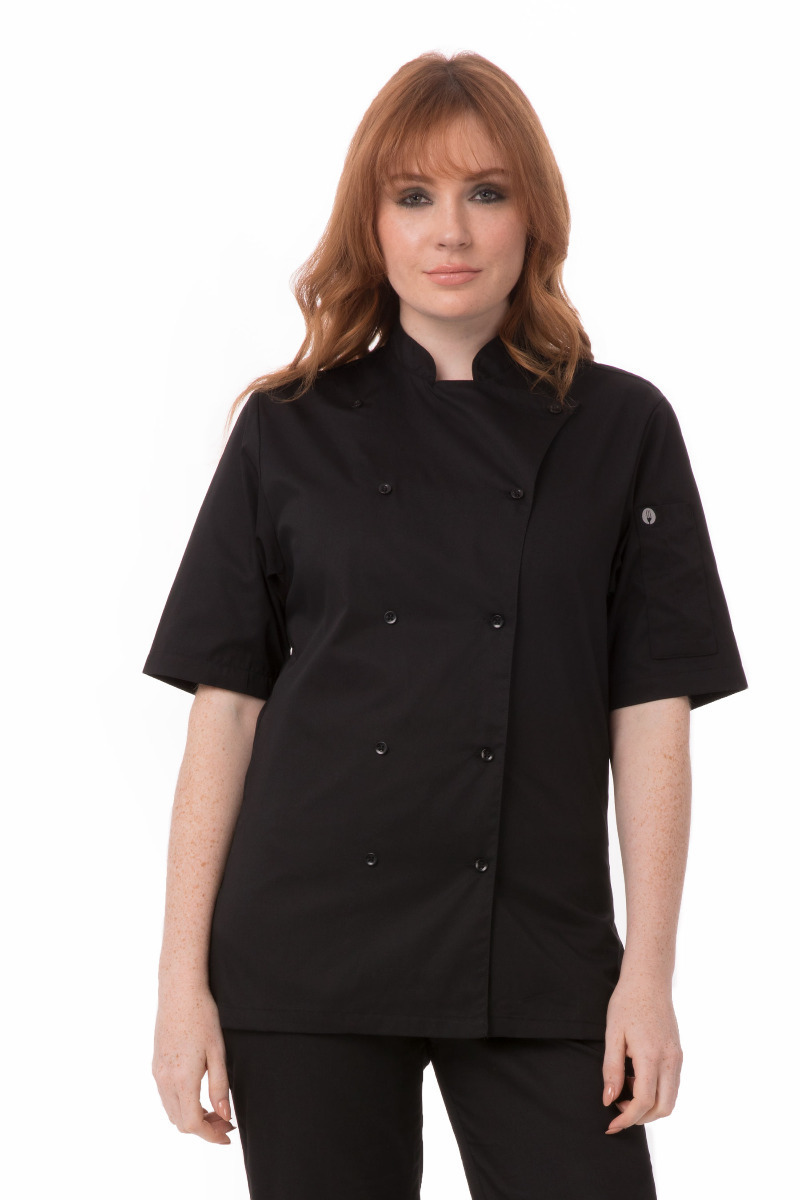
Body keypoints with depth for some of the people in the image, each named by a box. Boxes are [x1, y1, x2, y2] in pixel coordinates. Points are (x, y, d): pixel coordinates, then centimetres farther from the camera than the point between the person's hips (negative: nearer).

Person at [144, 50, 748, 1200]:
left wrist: (650, 971, -4)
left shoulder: (621, 429, 4)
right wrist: (184, 977, -2)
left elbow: (652, 712, 2)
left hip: (538, 959, 0)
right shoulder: (289, 429, 4)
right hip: (308, 953, 0)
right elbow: (225, 708, 3)